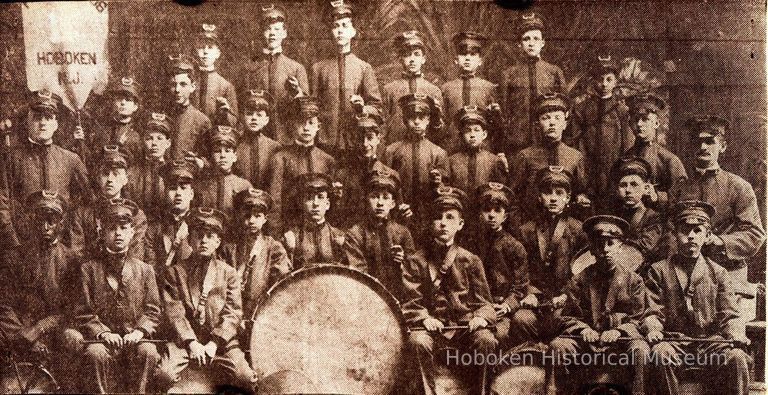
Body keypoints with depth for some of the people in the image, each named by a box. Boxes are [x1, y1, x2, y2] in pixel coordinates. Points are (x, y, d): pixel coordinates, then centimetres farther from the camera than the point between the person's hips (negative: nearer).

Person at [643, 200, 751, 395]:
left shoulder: (718, 273, 14)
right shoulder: (659, 271, 10)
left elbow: (730, 315, 9)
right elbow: (652, 312, 5)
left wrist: (736, 334, -13)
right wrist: (653, 329, -18)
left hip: (711, 340, 1)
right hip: (673, 340, -1)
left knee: (737, 358, -28)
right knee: (661, 353, -34)